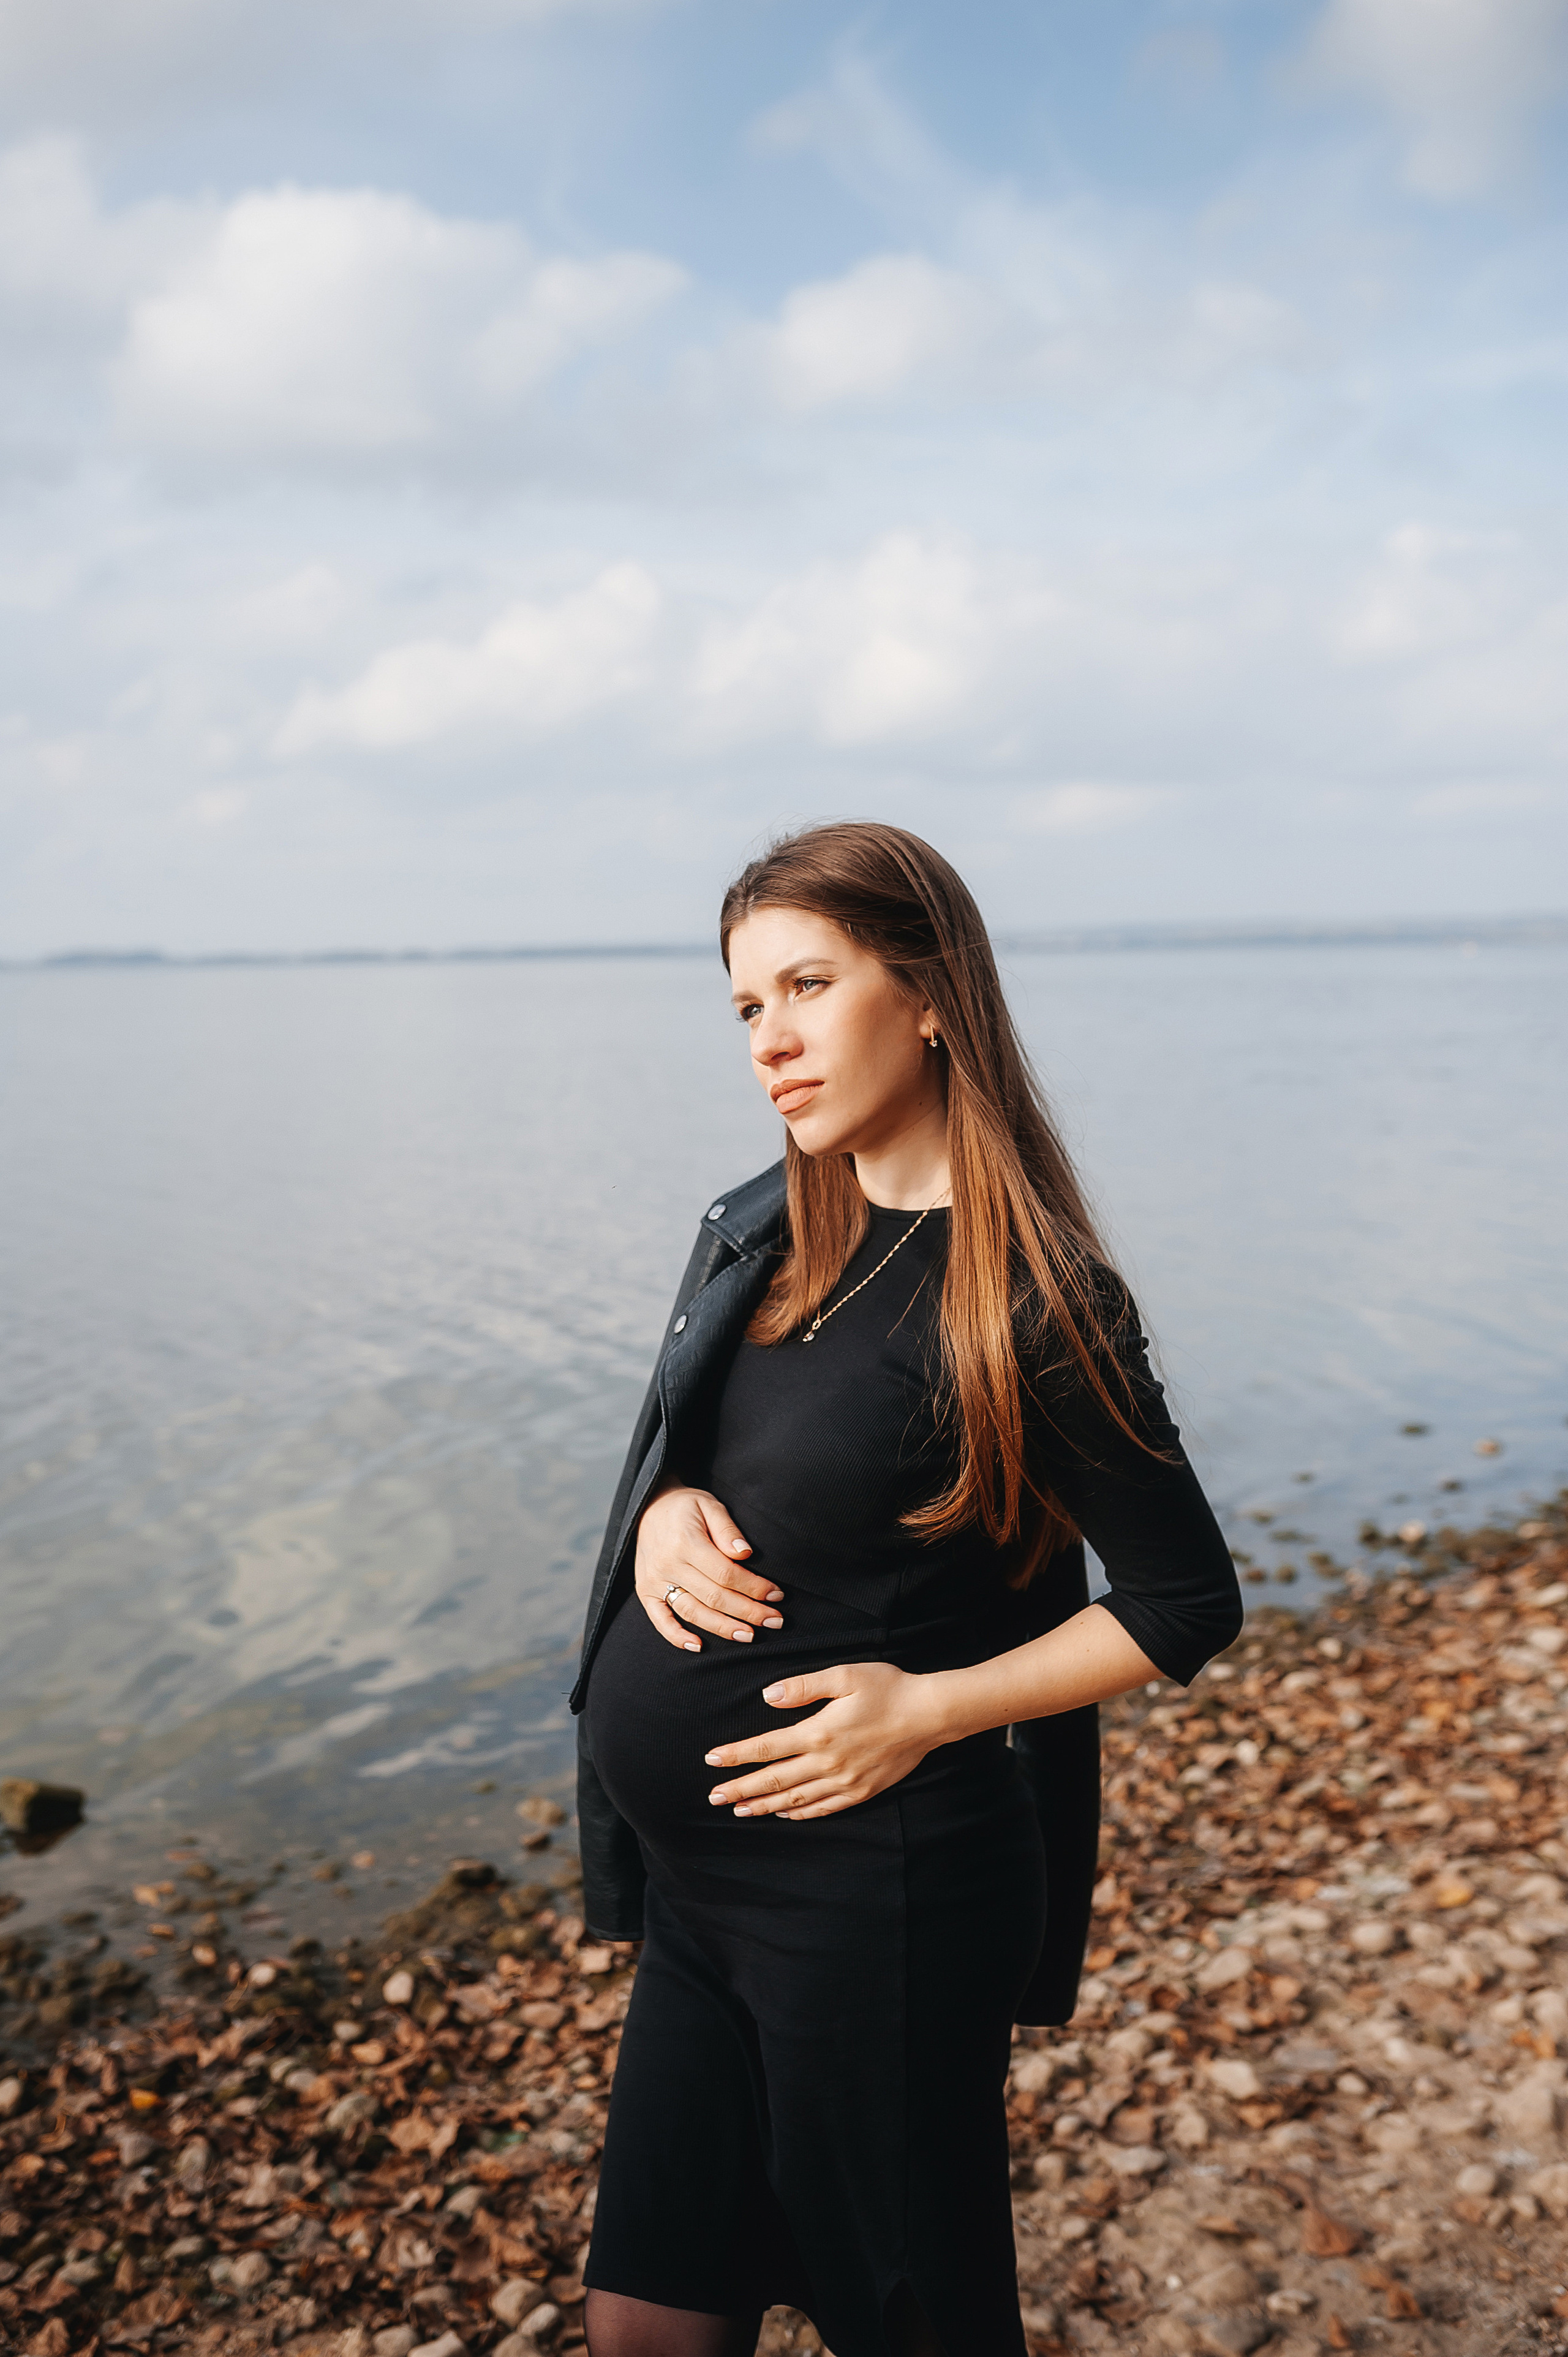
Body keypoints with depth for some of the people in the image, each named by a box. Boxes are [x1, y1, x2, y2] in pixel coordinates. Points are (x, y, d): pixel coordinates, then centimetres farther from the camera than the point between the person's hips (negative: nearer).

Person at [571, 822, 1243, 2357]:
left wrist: (930, 1707, -18)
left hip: (870, 1885, -6)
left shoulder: (1027, 1299, -17)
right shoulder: (759, 1234, 3)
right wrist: (663, 1512, -7)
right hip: (700, 1884, 7)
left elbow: (1188, 1608, -11)